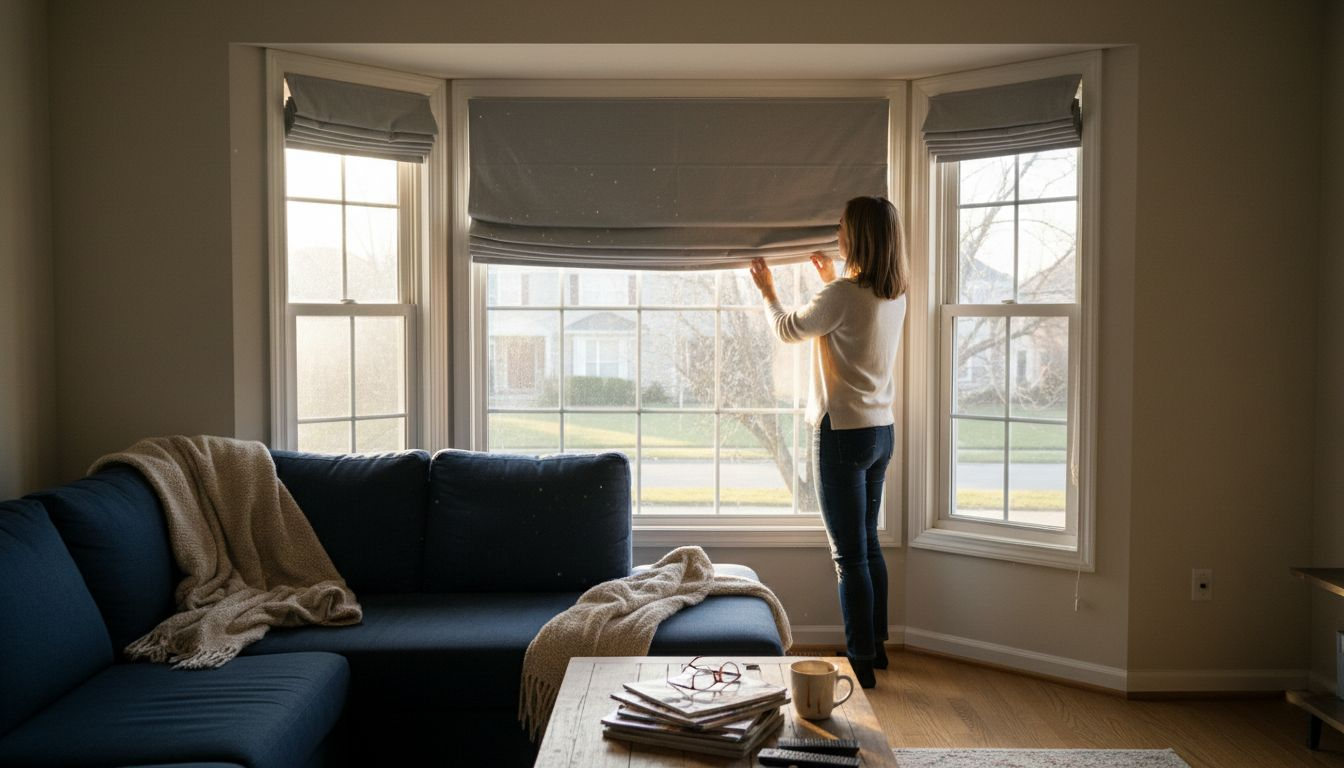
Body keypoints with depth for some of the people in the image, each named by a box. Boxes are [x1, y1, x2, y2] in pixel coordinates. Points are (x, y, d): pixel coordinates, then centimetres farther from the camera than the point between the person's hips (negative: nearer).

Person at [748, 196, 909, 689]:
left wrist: (768, 291, 17)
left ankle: (861, 662, 7)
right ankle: (875, 646, 30)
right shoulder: (895, 297, 5)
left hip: (843, 433, -8)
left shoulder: (843, 294, -18)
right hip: (881, 432, 8)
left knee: (849, 554, -1)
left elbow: (789, 329, -1)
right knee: (868, 545, 19)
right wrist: (833, 280, 38)